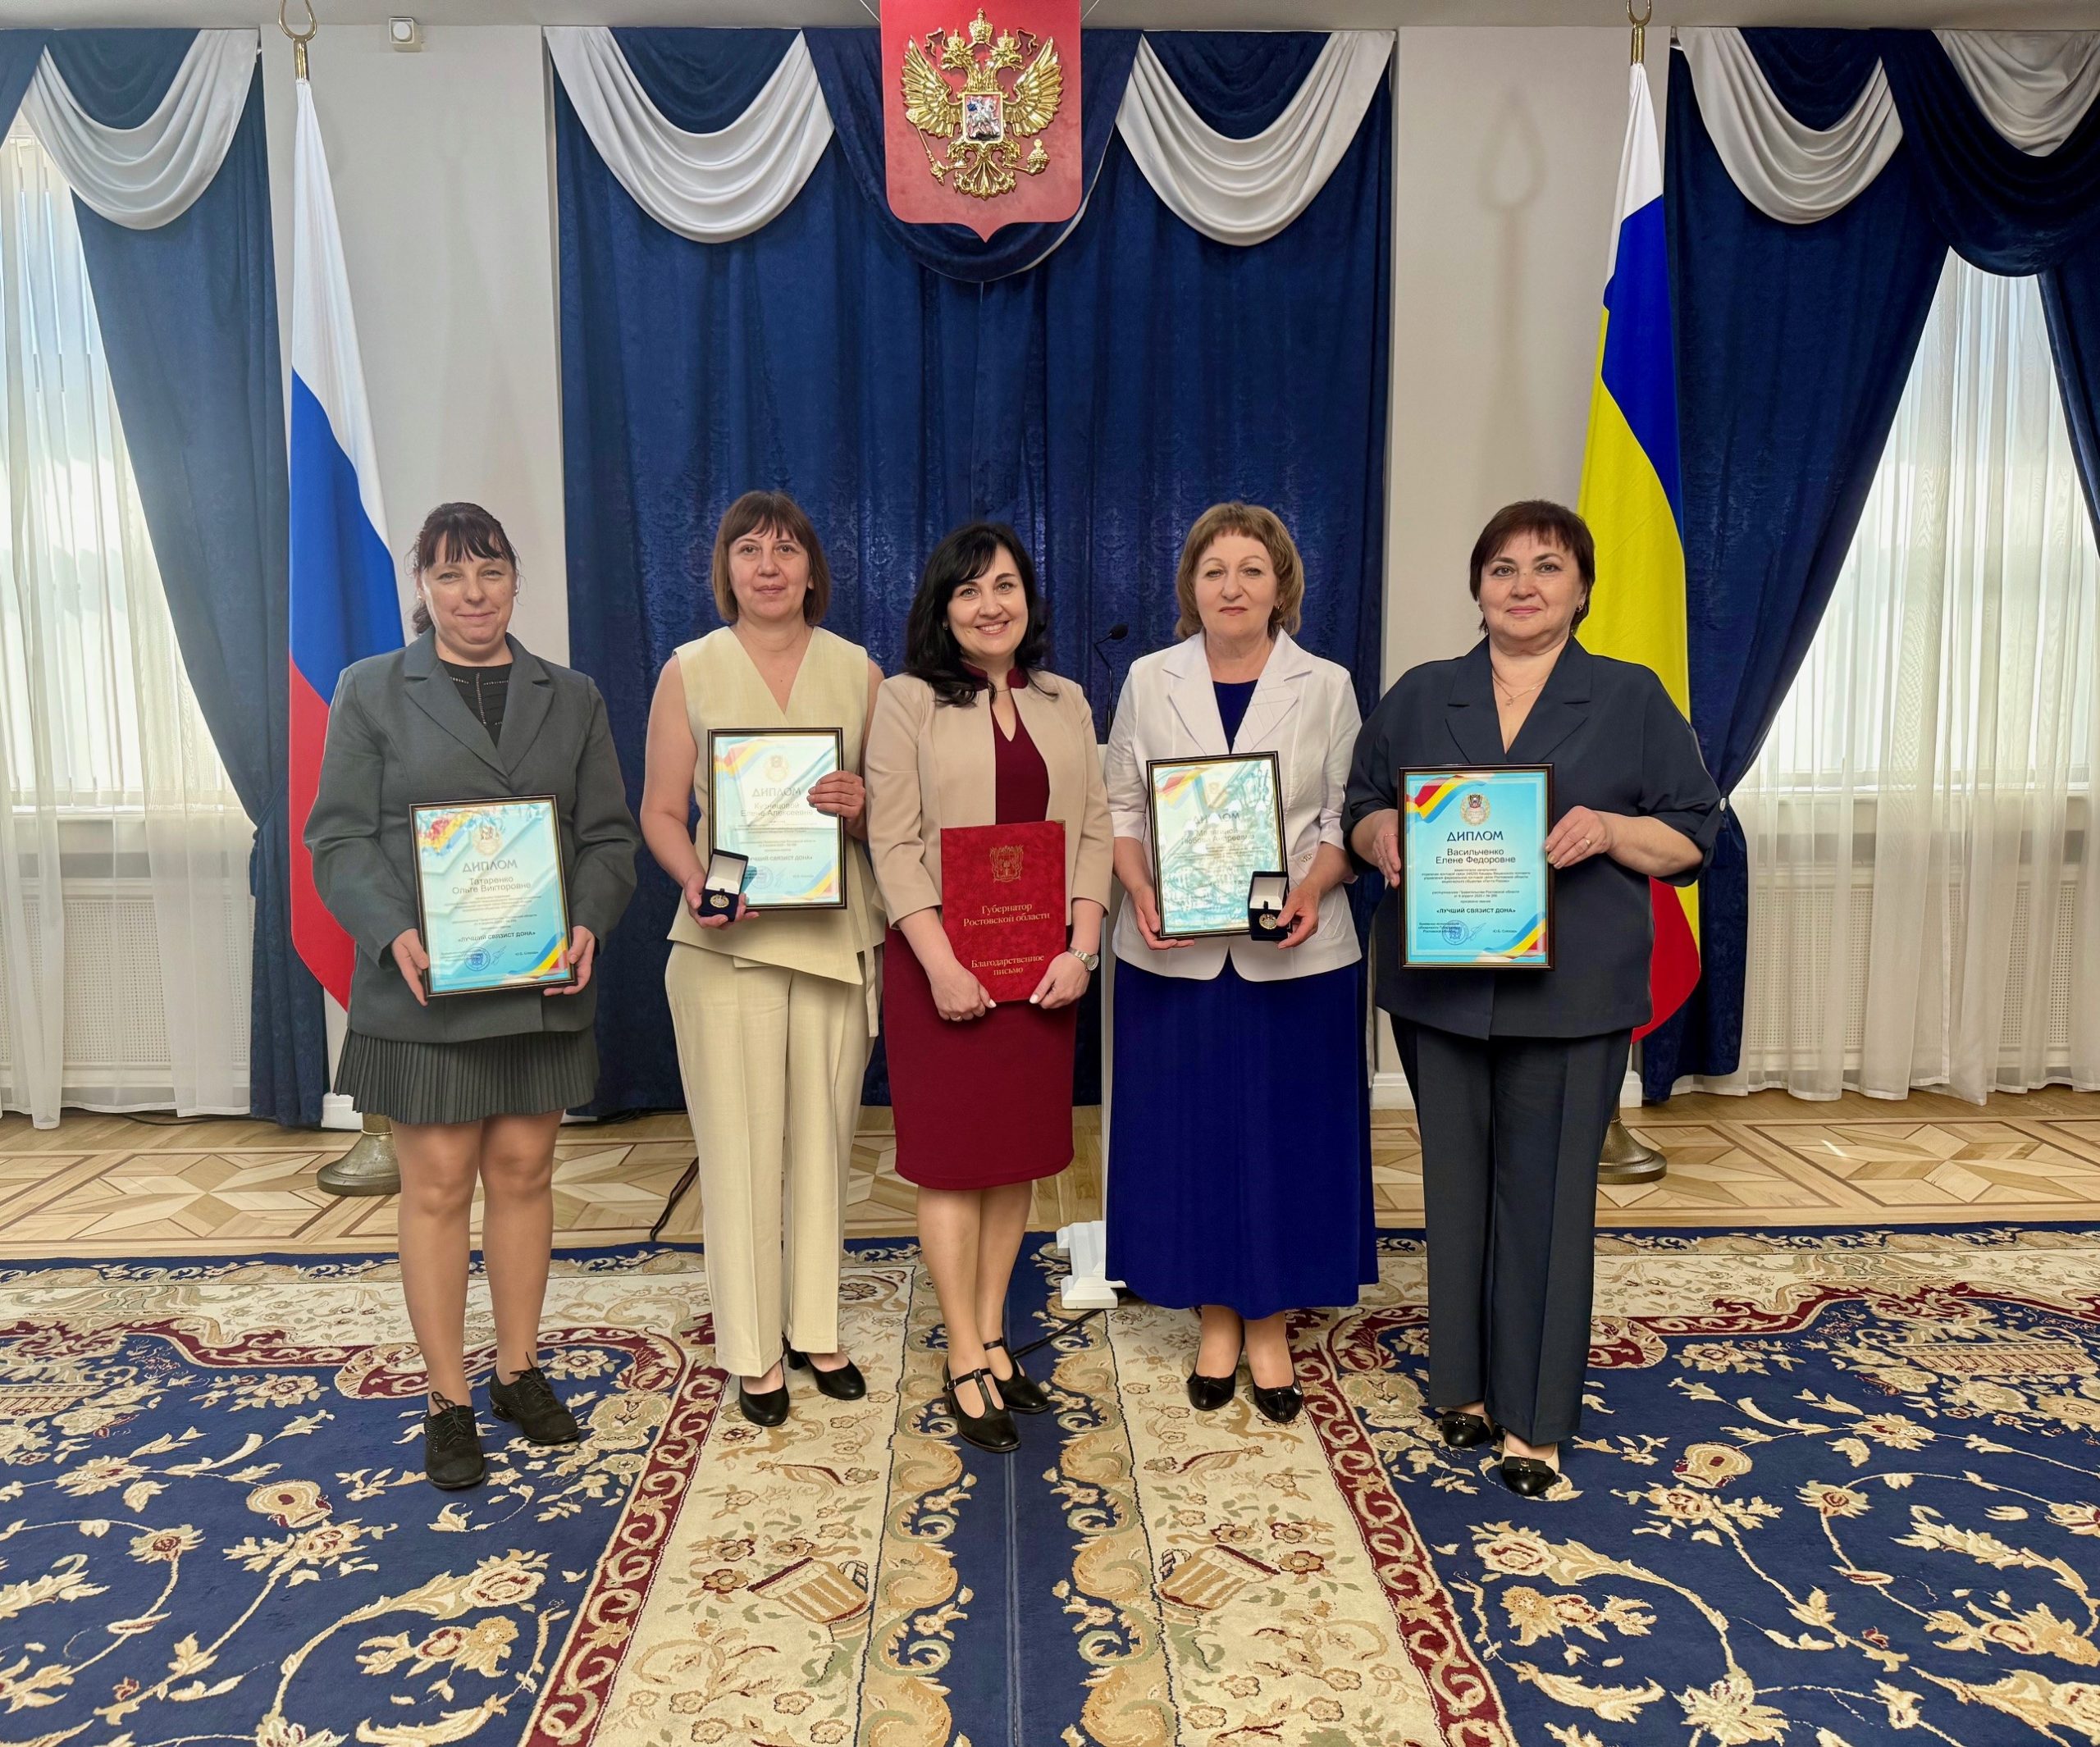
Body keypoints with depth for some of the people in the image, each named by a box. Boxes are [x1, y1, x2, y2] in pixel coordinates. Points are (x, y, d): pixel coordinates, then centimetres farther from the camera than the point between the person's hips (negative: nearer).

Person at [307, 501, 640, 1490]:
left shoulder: (572, 698, 11)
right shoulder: (369, 692, 4)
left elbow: (609, 835, 7)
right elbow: (339, 837, -2)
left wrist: (590, 924, -12)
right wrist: (394, 934, -18)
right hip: (424, 988, -2)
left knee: (523, 1172, 10)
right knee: (437, 1185, 3)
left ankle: (518, 1371, 26)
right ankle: (448, 1400, 17)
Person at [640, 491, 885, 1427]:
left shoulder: (858, 672, 6)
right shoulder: (690, 670, 3)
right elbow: (661, 811, 2)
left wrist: (861, 806, -15)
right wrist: (696, 883, -17)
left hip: (837, 935, 2)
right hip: (727, 939, -2)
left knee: (824, 1137, 10)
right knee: (740, 1146, 2)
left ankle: (816, 1326, 26)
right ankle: (752, 1349, 17)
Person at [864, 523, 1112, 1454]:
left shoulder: (1065, 703, 11)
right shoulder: (908, 701, -2)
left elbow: (1094, 830, 8)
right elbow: (893, 843, -8)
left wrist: (1081, 948, -4)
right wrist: (941, 964, -16)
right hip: (942, 960, -4)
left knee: (1020, 1149, 10)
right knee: (952, 1153, 1)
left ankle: (992, 1333, 25)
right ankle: (965, 1360, 13)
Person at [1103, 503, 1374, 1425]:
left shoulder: (1326, 687, 3)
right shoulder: (1151, 681, 5)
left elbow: (1345, 816, 1)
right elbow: (1121, 806, 5)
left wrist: (1313, 891, -17)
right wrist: (1142, 892, -12)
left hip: (1295, 955, 0)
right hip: (1174, 953, 1)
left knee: (1286, 1135, 6)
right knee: (1190, 1133, 7)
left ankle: (1270, 1329, 23)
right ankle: (1216, 1323, 24)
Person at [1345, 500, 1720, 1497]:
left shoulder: (1632, 699, 5)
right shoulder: (1419, 696, 11)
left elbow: (1692, 838, 4)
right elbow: (1361, 808, 13)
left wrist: (1610, 830, -16)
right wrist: (1384, 836, -10)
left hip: (1568, 992, -2)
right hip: (1441, 985, 3)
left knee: (1544, 1192, 0)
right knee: (1458, 1183, 9)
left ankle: (1536, 1416, 13)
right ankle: (1465, 1382, 25)